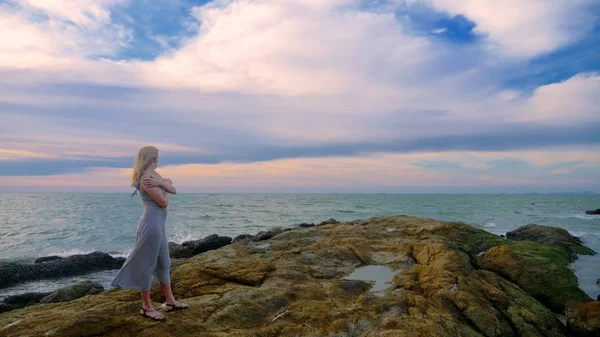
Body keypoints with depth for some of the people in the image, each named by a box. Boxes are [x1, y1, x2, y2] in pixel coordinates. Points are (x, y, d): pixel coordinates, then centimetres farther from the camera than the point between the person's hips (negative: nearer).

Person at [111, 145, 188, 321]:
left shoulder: (154, 175, 12)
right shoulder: (146, 177, -17)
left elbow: (174, 190, 7)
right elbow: (164, 202, -16)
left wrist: (161, 184, -11)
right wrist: (165, 184, 2)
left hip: (158, 224, 10)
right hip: (151, 224, -10)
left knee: (164, 263, 15)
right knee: (147, 265, 2)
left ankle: (169, 301, 26)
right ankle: (146, 307, 14)